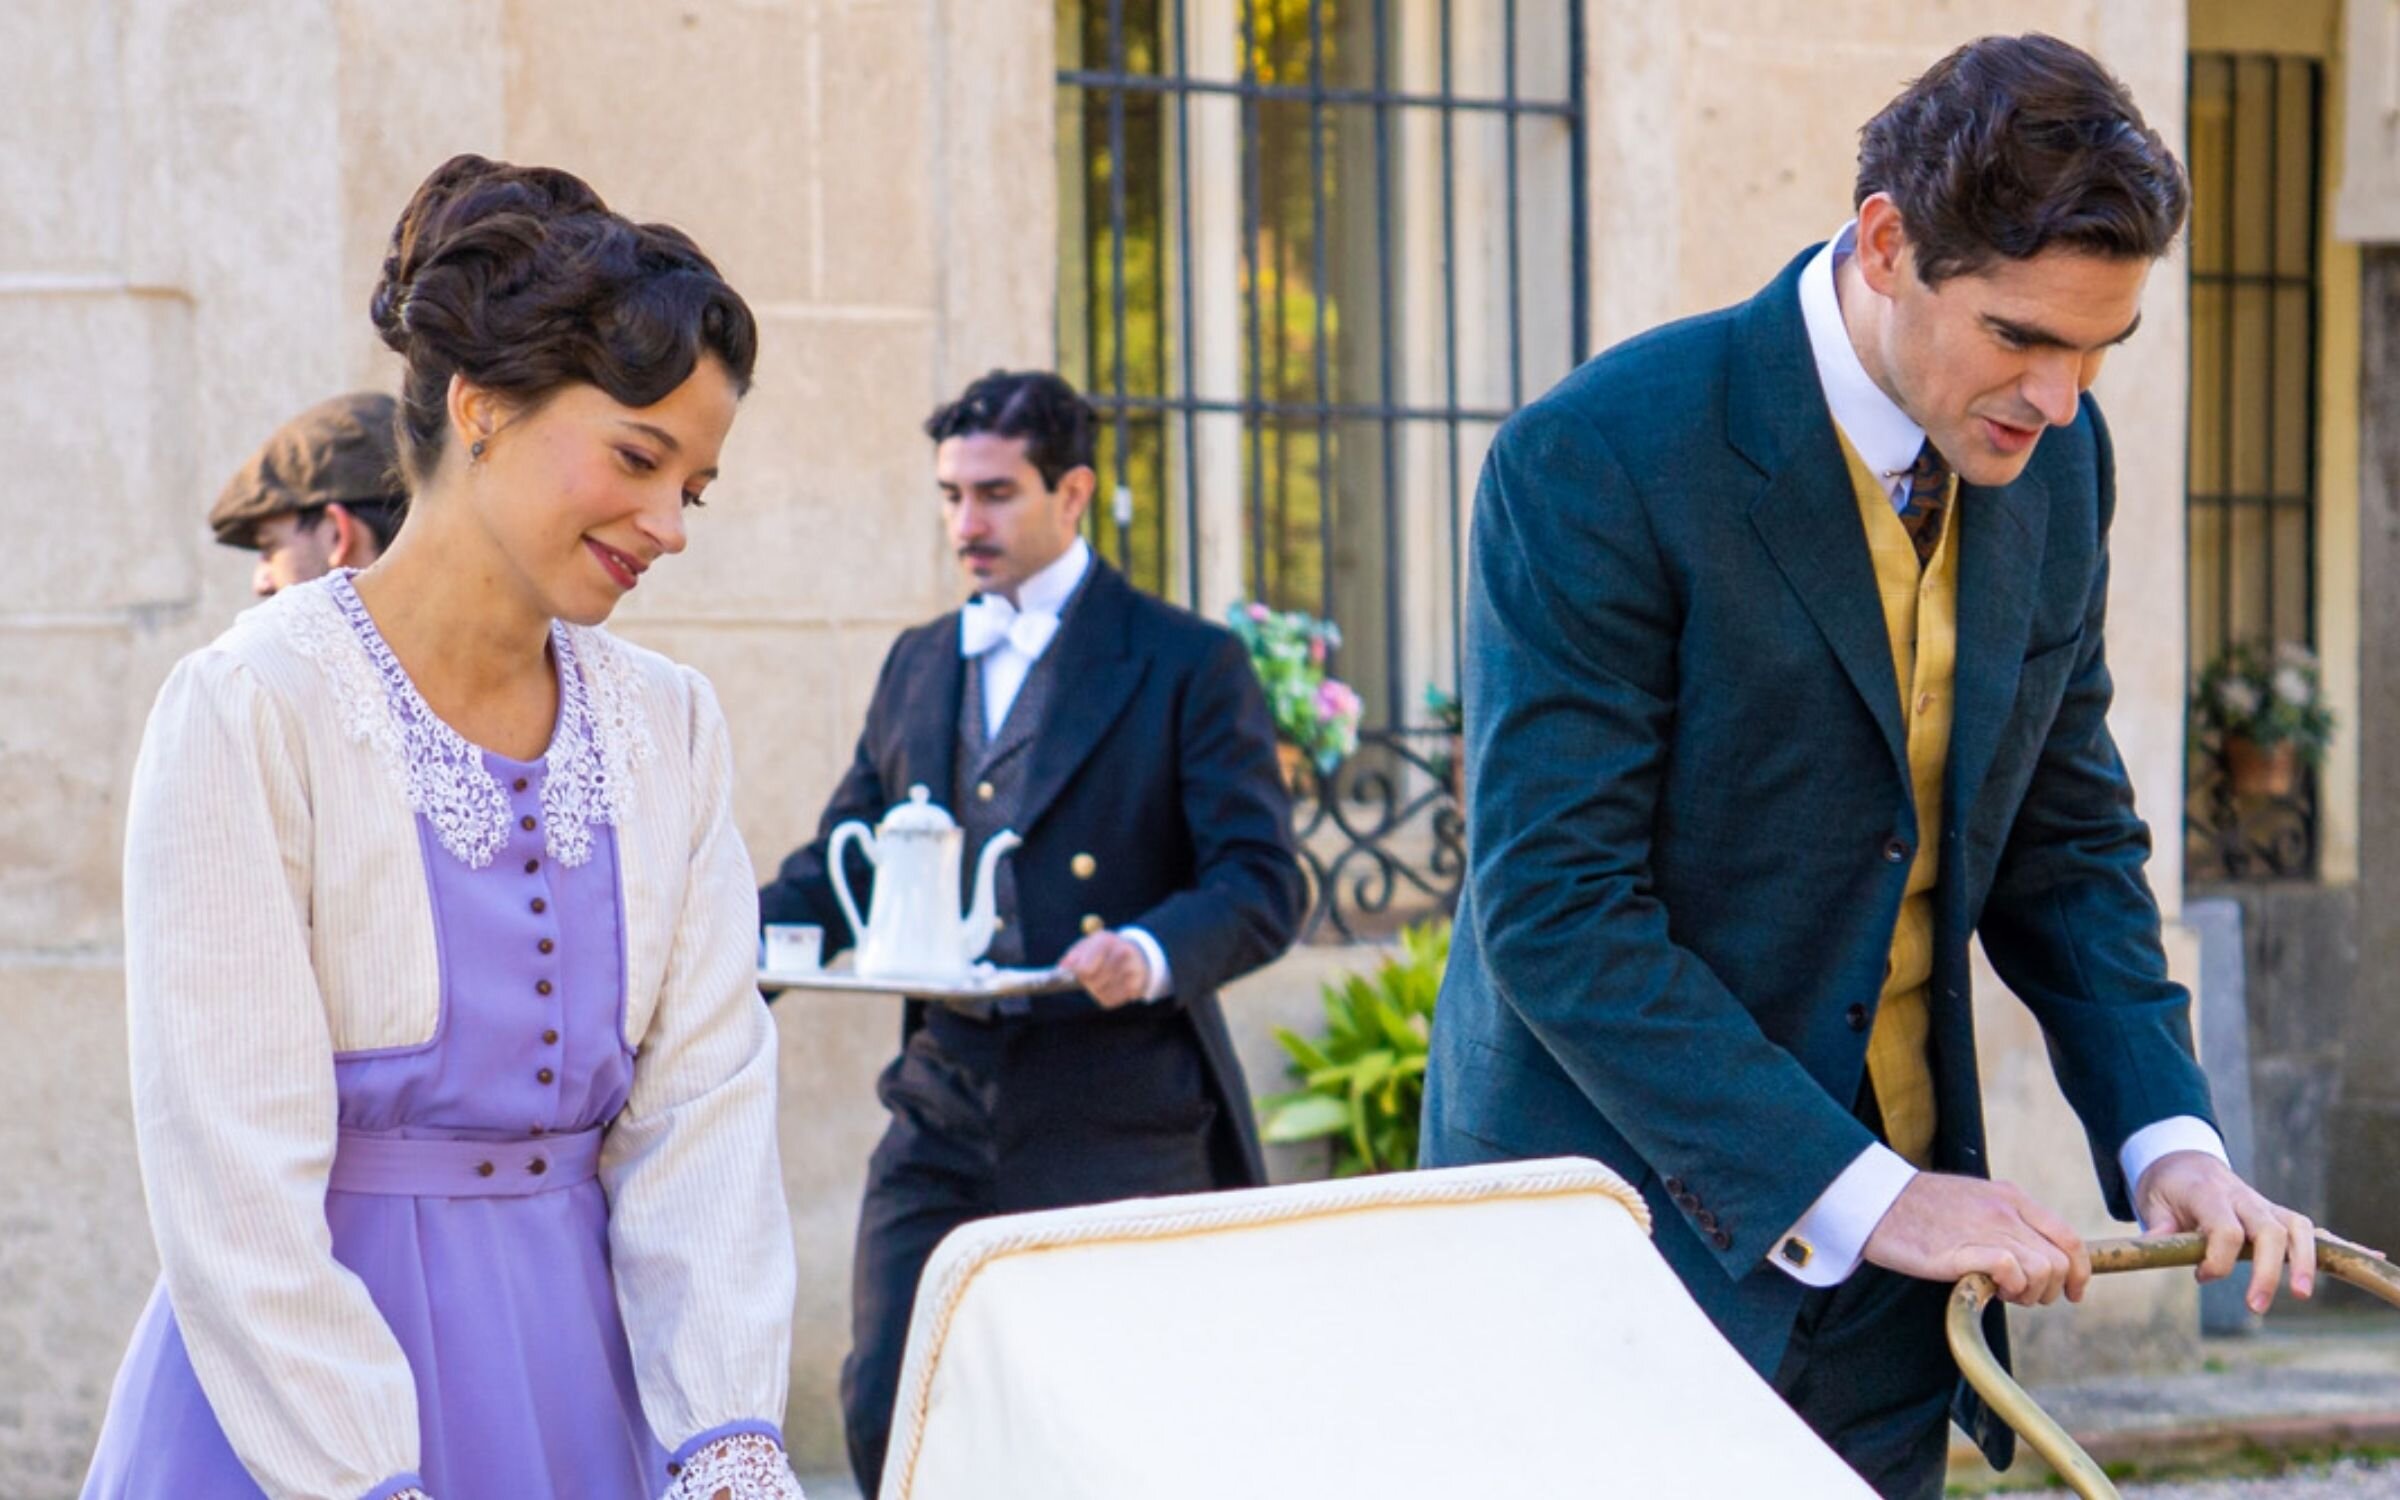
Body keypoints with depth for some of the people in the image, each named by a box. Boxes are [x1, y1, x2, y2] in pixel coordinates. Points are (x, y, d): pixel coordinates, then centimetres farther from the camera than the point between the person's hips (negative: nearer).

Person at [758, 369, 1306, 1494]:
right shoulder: (917, 666, 17)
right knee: (886, 1409, -5)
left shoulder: (1188, 665, 0)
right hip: (948, 1113, 5)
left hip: (1120, 1128, -4)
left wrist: (1153, 953, -28)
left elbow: (1262, 885, -7)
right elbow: (845, 858, 18)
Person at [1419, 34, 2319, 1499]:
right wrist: (1851, 1192, -23)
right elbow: (1554, 912, -20)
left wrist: (2168, 1133, -3)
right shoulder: (1595, 462, -18)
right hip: (1632, 1226, -5)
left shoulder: (2057, 458, 2)